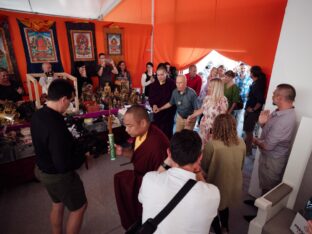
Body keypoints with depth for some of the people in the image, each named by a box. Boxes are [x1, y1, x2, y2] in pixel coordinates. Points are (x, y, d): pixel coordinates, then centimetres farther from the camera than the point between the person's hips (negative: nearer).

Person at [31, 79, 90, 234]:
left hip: (42, 169, 9)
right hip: (58, 175, -9)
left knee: (57, 204, 30)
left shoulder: (38, 115, -7)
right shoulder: (56, 127, -36)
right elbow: (63, 165, -32)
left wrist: (76, 148, 2)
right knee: (79, 207, 16)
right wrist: (83, 154, -16)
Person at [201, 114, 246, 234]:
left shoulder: (212, 144, -28)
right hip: (234, 183, 5)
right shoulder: (241, 143, -11)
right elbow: (241, 166, 5)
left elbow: (204, 167, -14)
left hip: (217, 184, -5)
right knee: (225, 205, 32)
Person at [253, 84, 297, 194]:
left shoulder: (285, 120, -33)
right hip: (267, 156, 9)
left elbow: (267, 146, -28)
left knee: (268, 189, 16)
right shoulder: (280, 111, -2)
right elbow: (269, 130, 10)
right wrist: (262, 123, -10)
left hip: (273, 160, -9)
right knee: (264, 186, 29)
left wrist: (255, 141, -8)